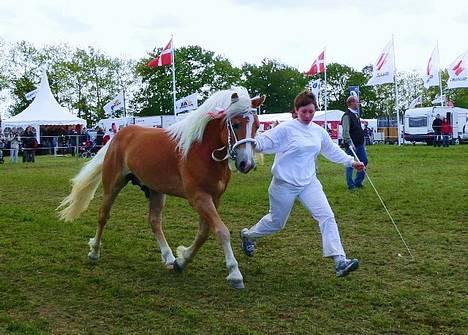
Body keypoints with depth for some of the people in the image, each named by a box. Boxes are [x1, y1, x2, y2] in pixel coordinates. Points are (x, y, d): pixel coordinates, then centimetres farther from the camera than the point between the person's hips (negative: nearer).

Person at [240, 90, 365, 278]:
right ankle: (247, 235, 41)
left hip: (309, 183, 5)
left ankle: (340, 261, -13)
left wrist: (351, 162, 24)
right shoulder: (286, 129, -13)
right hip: (285, 184, -5)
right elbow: (264, 141, -20)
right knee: (276, 222, 12)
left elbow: (332, 150, 20)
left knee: (327, 217, -11)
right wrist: (254, 144, -41)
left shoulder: (318, 131, 5)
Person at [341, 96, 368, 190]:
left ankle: (358, 182, 21)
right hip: (351, 145, -9)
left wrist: (363, 141, 20)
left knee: (364, 161, 11)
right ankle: (351, 185, 9)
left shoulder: (356, 114, 15)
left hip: (360, 144, 9)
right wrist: (350, 143, -28)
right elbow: (345, 132, -22)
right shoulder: (347, 116, -14)